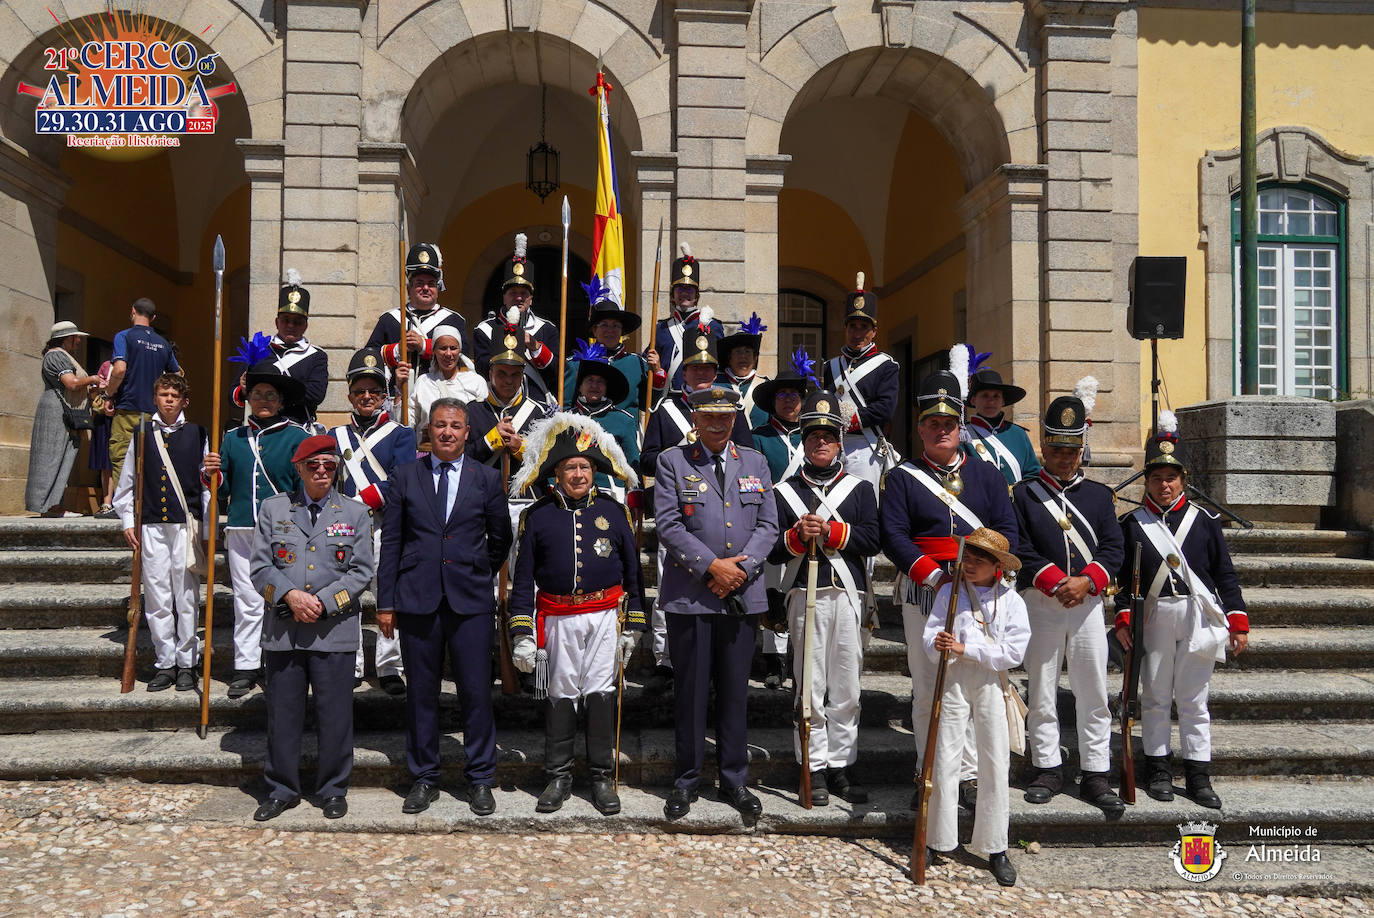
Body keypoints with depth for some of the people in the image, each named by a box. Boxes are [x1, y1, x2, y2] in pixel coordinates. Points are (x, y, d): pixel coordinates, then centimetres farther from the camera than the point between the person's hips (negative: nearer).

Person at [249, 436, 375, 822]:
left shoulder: (355, 513, 7)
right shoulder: (273, 508, 9)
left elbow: (361, 571, 1)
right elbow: (260, 566, 4)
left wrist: (322, 601, -11)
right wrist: (290, 595, -13)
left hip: (334, 630, -1)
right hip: (282, 630, 1)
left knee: (335, 716, 3)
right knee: (282, 714, 8)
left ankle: (333, 790, 19)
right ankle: (281, 790, 23)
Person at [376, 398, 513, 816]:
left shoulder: (487, 478, 6)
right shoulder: (405, 477, 7)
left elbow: (500, 538, 15)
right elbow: (390, 542, 5)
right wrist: (385, 601, 2)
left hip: (470, 600, 0)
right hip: (417, 599, 1)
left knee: (477, 692, 1)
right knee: (421, 692, 7)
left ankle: (480, 779, 15)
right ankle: (423, 779, 21)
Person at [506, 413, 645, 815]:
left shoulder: (614, 511, 5)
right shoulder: (537, 516, 3)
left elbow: (632, 570, 9)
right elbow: (523, 578, 4)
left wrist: (632, 627, 5)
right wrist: (521, 634, -2)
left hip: (605, 616, 0)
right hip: (558, 619, 0)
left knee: (601, 694, 1)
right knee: (560, 696, 6)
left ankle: (602, 777, 14)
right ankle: (558, 777, 20)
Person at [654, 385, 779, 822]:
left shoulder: (755, 463, 12)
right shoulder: (673, 462, 2)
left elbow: (768, 524, 7)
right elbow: (668, 525, -6)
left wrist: (741, 567, -8)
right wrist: (711, 566, -14)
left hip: (743, 595, 3)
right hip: (689, 595, -2)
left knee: (735, 691, 9)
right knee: (691, 691, 4)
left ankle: (735, 780, 21)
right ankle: (686, 780, 18)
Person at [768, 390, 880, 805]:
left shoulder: (860, 488, 11)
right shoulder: (785, 491, 9)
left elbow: (871, 540, -1)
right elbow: (772, 551, 4)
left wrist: (830, 530, -13)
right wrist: (798, 536, -15)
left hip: (848, 595, 1)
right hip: (806, 596, -1)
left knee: (846, 688, 5)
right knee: (810, 686, 2)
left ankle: (841, 767, 15)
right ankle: (815, 770, 10)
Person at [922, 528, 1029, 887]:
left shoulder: (1010, 600, 0)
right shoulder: (949, 592, 4)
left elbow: (1013, 651, -9)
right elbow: (929, 636, -1)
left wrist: (967, 649, -15)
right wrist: (937, 645, -24)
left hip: (992, 685, 0)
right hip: (953, 681, 1)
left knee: (995, 765, 3)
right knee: (944, 761, 2)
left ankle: (995, 849, 15)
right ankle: (937, 840, 15)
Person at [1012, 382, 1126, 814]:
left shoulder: (1100, 495, 11)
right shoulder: (1024, 494, 3)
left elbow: (1113, 548, 3)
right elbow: (1021, 551, -5)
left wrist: (1086, 581, -14)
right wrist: (1057, 583, -16)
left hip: (1088, 602, 2)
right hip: (1040, 603, -1)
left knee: (1093, 692, 3)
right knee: (1042, 691, 5)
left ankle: (1096, 775, 11)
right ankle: (1047, 769, 16)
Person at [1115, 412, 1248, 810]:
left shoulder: (1204, 520, 5)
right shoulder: (1131, 523, 4)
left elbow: (1225, 575, 6)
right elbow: (1122, 575, 3)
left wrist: (1238, 621, 2)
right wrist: (1123, 619, -6)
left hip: (1197, 616, 0)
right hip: (1154, 617, 0)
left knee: (1194, 701, 5)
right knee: (1155, 697, 7)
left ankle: (1199, 776, 13)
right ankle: (1159, 770, 18)